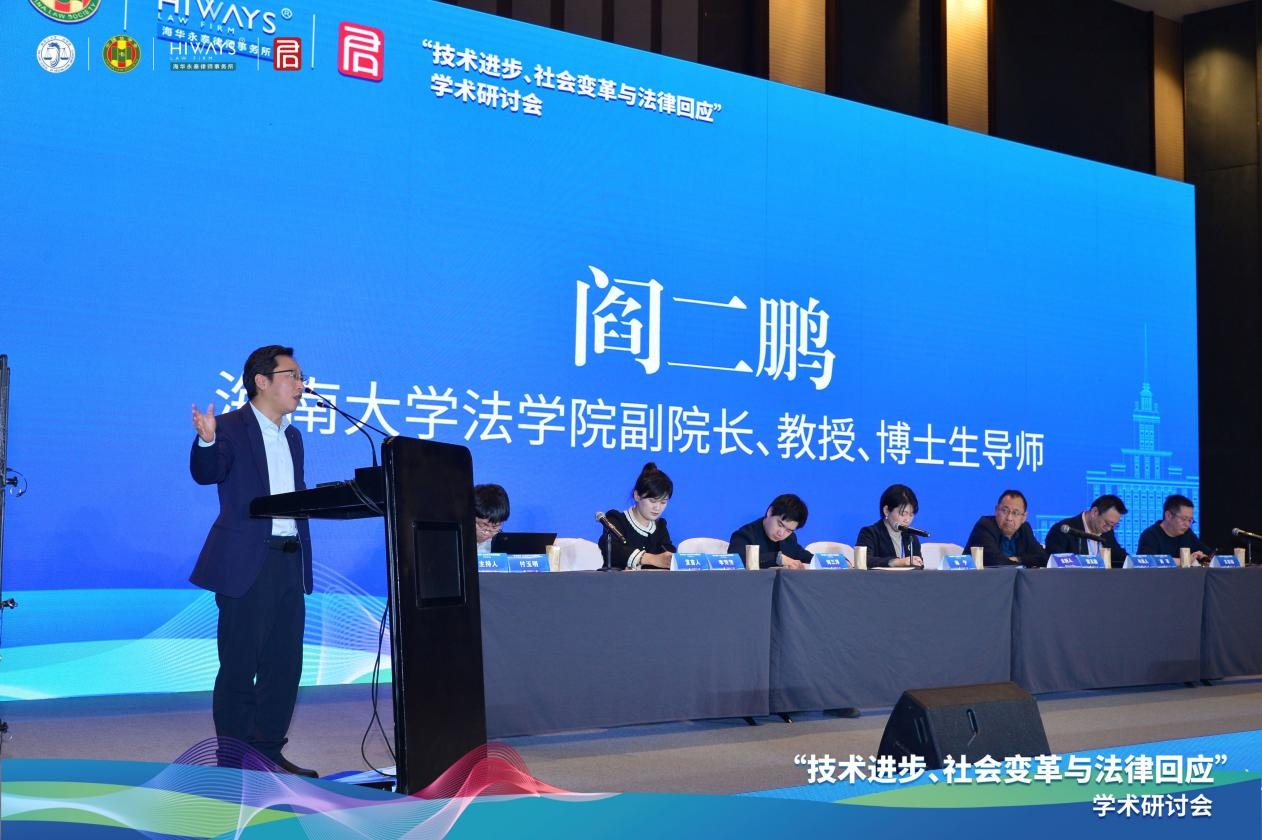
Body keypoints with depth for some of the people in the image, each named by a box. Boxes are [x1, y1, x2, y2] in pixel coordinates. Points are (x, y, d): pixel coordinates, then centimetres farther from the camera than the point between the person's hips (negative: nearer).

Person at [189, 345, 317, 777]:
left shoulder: (292, 436, 18)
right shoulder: (232, 427, -5)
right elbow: (206, 473, -22)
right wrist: (206, 440, -43)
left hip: (289, 562, 7)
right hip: (247, 563, -7)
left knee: (285, 663, 9)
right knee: (239, 664, -2)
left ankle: (269, 751, 19)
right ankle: (231, 759, 6)